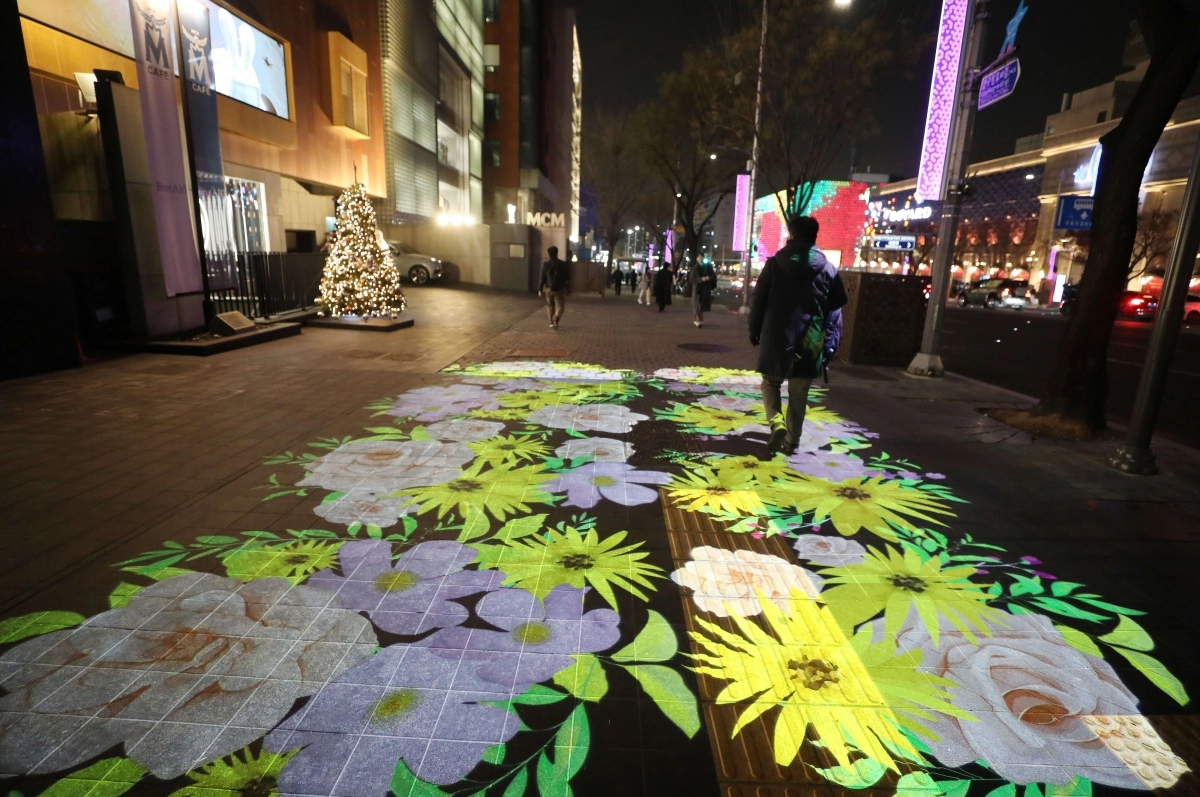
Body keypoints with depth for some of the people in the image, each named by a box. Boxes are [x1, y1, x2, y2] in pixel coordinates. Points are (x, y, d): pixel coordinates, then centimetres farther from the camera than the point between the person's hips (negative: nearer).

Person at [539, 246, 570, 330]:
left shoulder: (545, 264, -5)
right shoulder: (563, 264, -6)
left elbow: (542, 278, -5)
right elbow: (568, 277, 2)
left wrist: (540, 289, 3)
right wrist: (567, 286, 20)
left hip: (548, 289, 2)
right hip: (560, 289, -2)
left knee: (550, 305, 18)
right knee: (560, 306, 4)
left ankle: (552, 323, 21)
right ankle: (556, 319, -21)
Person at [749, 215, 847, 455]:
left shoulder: (775, 263, -3)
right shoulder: (829, 270, 2)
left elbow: (759, 300, -2)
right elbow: (836, 309, 3)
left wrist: (754, 330, 9)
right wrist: (827, 342, 10)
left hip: (777, 337, -2)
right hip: (810, 341, 2)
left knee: (771, 382, 17)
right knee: (798, 395, 12)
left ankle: (777, 423, -6)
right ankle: (791, 441, 19)